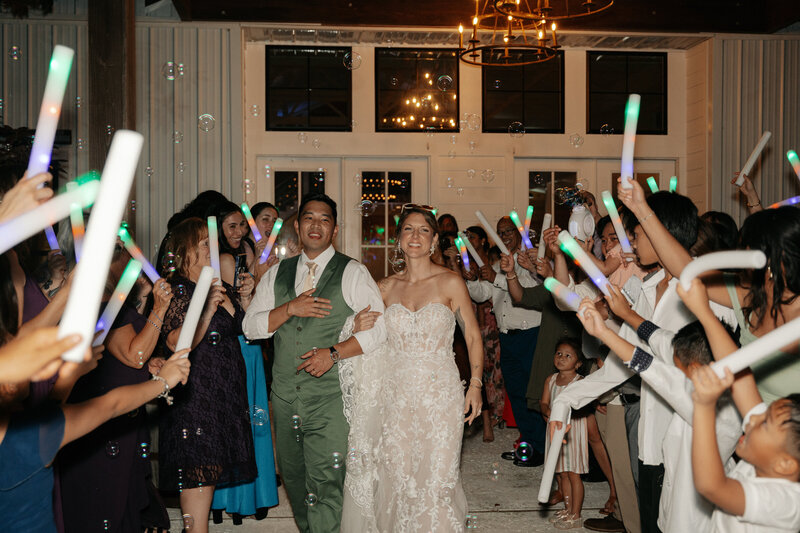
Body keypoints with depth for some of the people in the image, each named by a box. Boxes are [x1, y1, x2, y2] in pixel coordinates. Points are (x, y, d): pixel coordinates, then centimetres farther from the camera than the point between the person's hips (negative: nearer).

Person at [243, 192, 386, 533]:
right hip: (284, 394, 5)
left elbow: (379, 328, -6)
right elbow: (251, 327, 7)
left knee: (325, 484, -10)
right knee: (292, 476, 16)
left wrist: (334, 353, -17)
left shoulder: (353, 273, 0)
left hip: (330, 395, -5)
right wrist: (290, 308, -9)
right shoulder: (277, 274, 12)